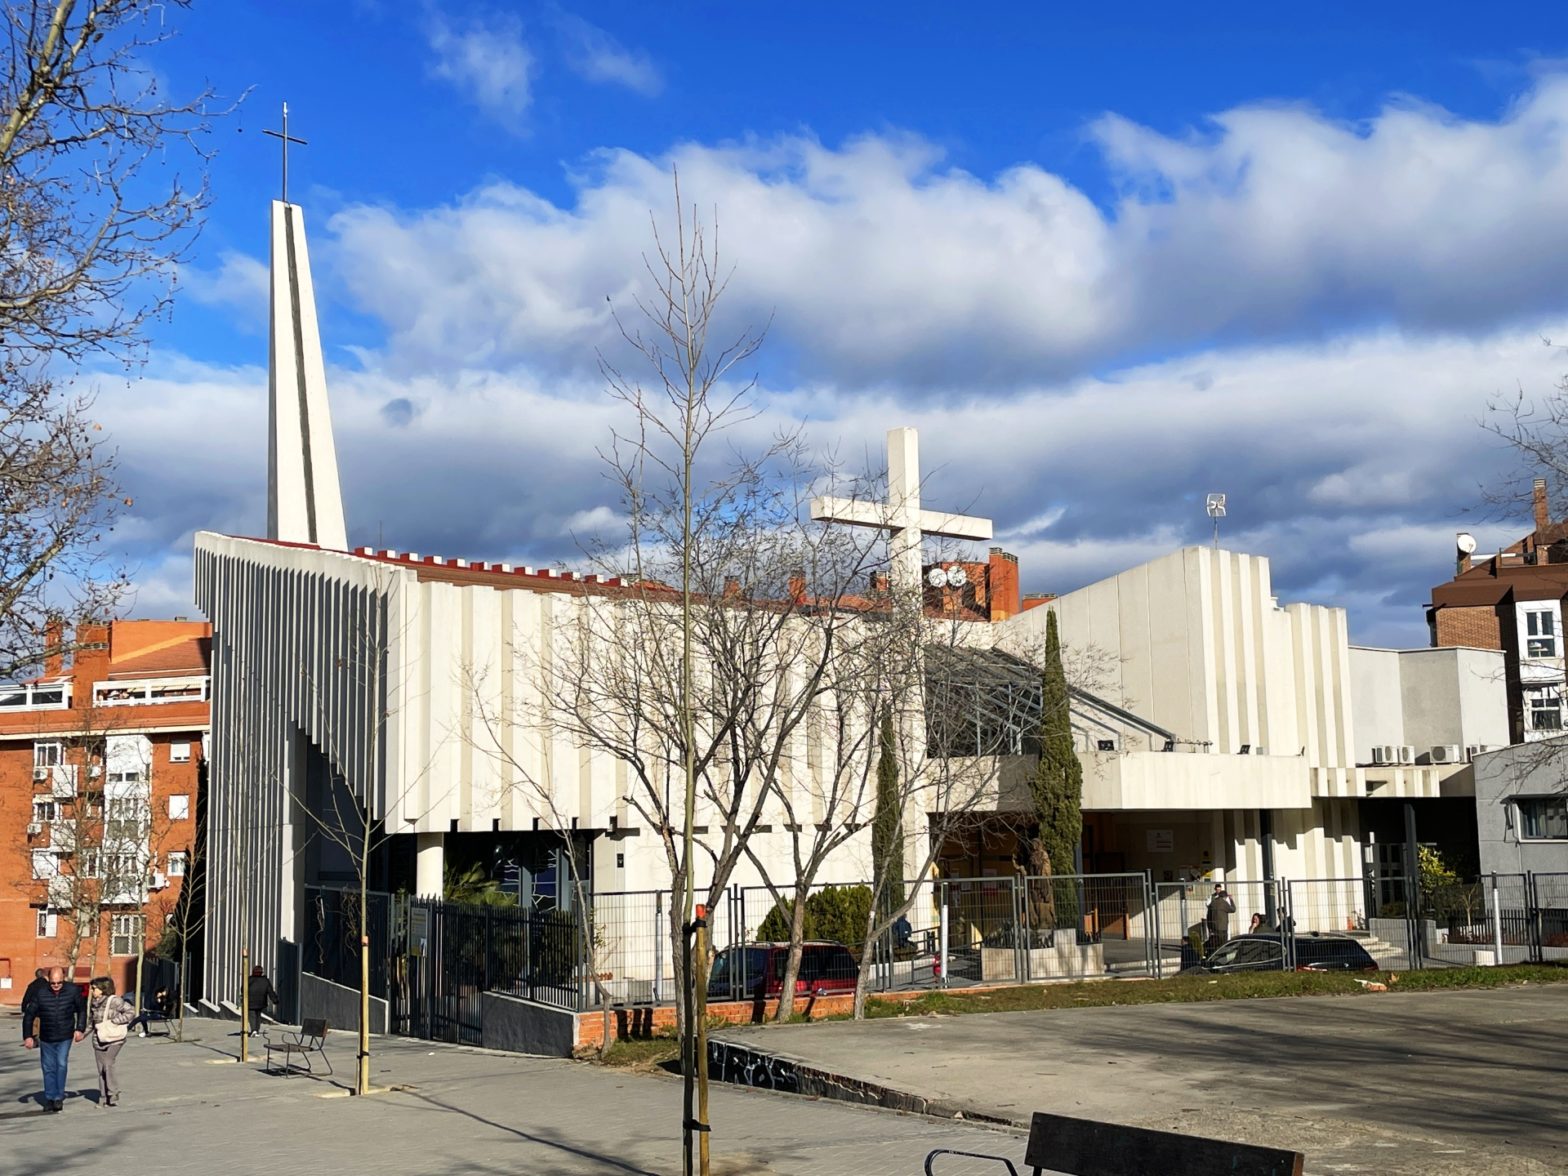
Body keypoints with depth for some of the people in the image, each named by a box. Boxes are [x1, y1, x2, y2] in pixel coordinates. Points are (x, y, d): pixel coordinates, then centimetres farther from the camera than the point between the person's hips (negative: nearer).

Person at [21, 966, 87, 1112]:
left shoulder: (73, 991, -10)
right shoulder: (41, 994, -12)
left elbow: (82, 1010, 5)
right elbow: (29, 1015, -3)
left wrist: (80, 1029, 0)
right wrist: (27, 1036, -5)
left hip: (65, 1037, -1)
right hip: (46, 1038, 1)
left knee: (61, 1065, -9)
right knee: (49, 1068, 7)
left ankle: (59, 1097, 0)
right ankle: (49, 1098, 18)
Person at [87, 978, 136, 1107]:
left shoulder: (114, 1001, -11)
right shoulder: (94, 1003, 11)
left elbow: (131, 1011, -14)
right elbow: (91, 1018, 28)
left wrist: (114, 1021, -16)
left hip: (113, 1040, -7)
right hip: (98, 1040, 7)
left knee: (108, 1065, -18)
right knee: (101, 1069, 6)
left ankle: (113, 1095, -12)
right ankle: (103, 1098, 12)